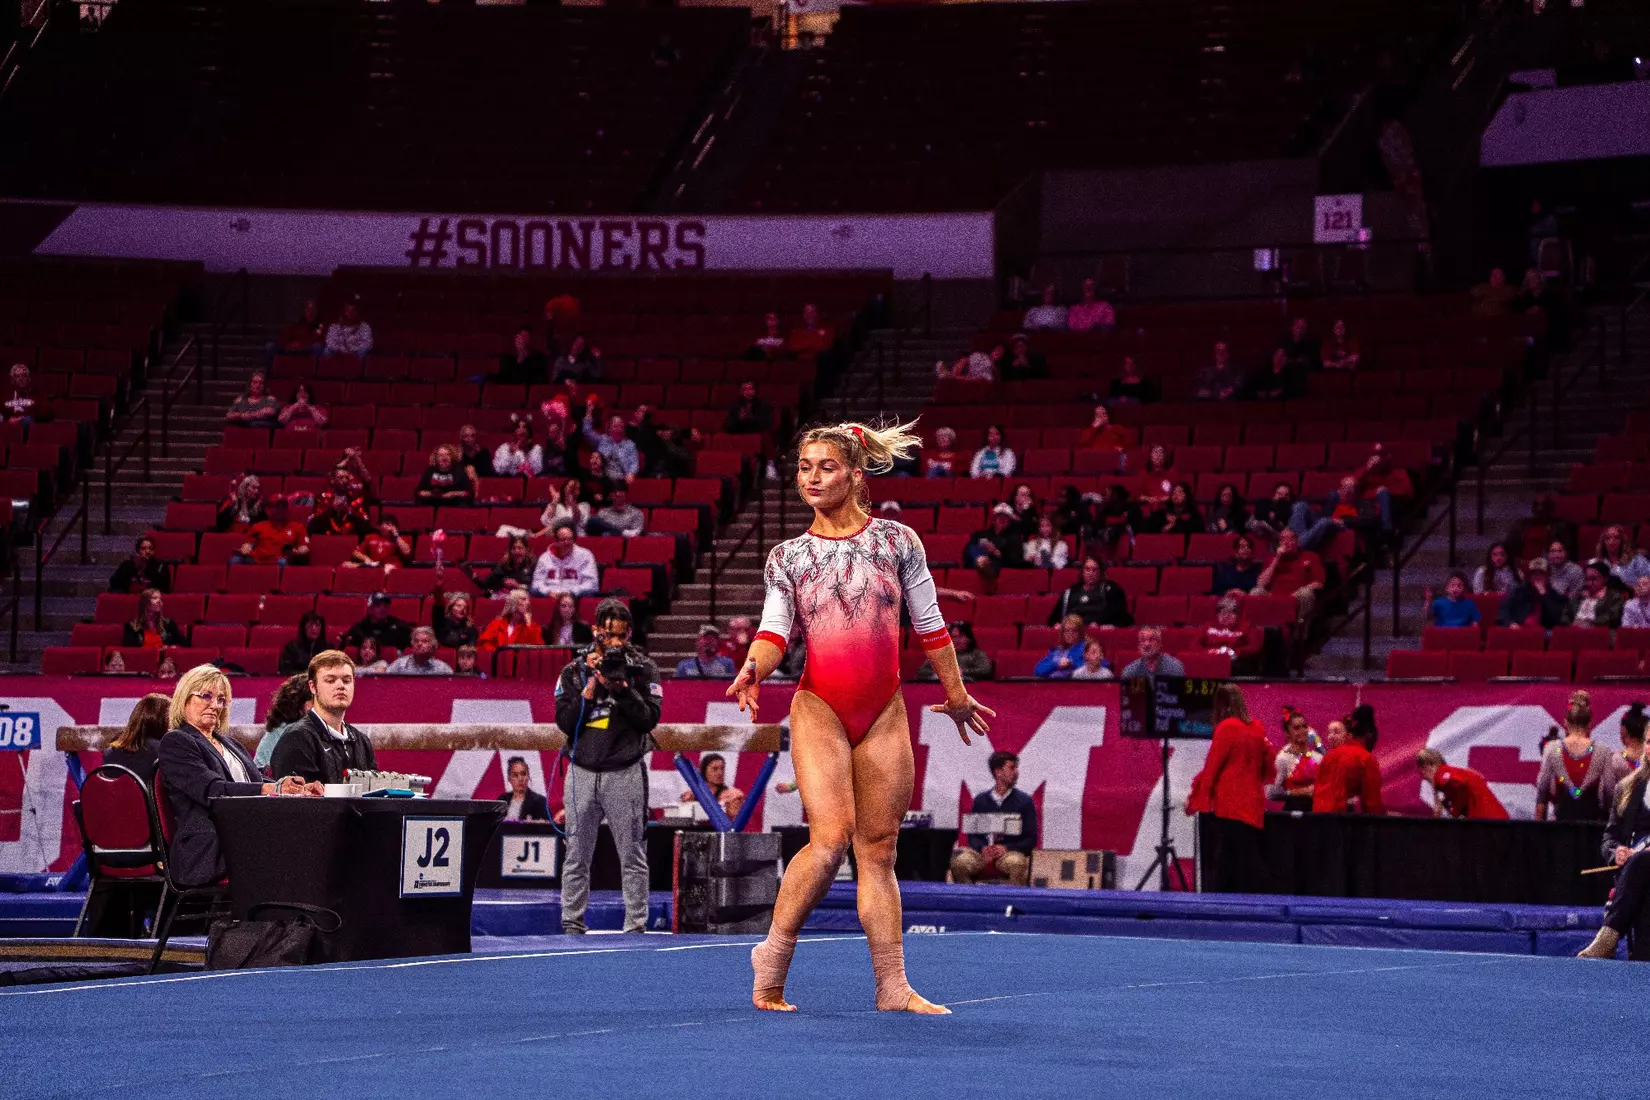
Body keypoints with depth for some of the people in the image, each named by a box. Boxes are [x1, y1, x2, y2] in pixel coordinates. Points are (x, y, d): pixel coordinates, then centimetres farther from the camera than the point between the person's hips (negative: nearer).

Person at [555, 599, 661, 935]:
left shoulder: (642, 669, 4)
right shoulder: (574, 671, 8)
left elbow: (650, 718, -5)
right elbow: (565, 722, 1)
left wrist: (622, 688, -16)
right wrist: (590, 689, -10)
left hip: (625, 772, -2)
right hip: (583, 771, 2)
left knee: (632, 854, -2)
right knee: (576, 855, 4)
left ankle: (636, 926, 0)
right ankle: (572, 925, 9)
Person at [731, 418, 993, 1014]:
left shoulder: (897, 541, 5)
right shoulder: (788, 557, 6)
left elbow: (929, 624, 12)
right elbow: (775, 629, -4)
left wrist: (955, 693, 19)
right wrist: (754, 666, -26)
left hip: (885, 713, 2)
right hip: (819, 707, -2)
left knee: (878, 850, 3)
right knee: (832, 836, -19)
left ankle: (892, 985, 5)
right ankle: (771, 963, -7)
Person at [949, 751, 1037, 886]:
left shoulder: (1024, 801, 8)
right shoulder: (981, 800, 14)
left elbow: (1031, 839, 5)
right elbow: (973, 835, 13)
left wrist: (1006, 848, -11)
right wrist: (982, 848, -10)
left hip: (1011, 851, -2)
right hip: (983, 851, 2)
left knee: (1015, 863, -38)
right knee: (959, 861, -30)